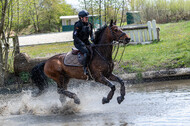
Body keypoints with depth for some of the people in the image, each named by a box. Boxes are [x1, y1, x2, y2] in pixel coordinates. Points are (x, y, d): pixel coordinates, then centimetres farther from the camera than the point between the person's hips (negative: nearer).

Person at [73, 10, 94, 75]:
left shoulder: (89, 24, 5)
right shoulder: (78, 25, -16)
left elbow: (91, 33, 16)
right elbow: (75, 36, -16)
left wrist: (92, 38, -6)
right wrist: (81, 43, -26)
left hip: (86, 42, 7)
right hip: (78, 43, -7)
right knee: (86, 52, -31)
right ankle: (85, 69, -25)